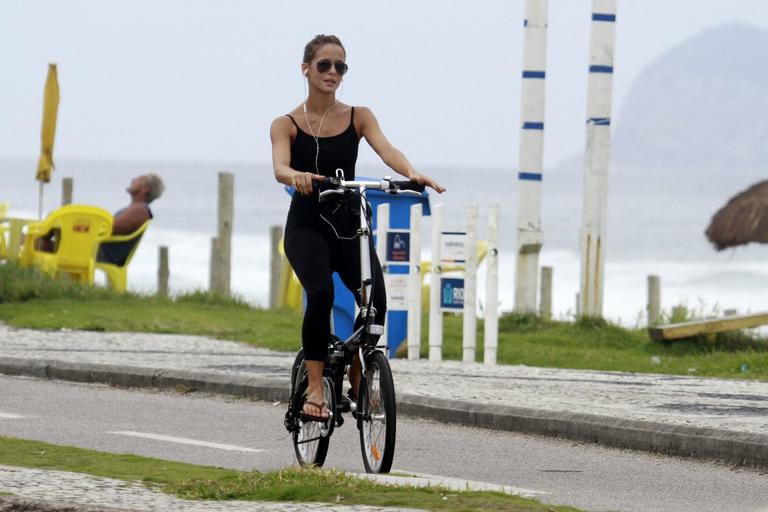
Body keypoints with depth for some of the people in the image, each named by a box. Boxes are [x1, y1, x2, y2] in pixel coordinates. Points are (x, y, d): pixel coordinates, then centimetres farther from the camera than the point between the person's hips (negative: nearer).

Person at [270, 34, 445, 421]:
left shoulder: (358, 117, 6)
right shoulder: (287, 124, 1)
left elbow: (385, 150, -12)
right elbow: (280, 168, -18)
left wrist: (412, 174, -34)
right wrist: (297, 176, -43)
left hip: (348, 227, 2)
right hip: (307, 227, -2)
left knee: (375, 300, -22)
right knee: (321, 294, -31)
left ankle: (357, 377, 2)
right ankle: (315, 388, -23)